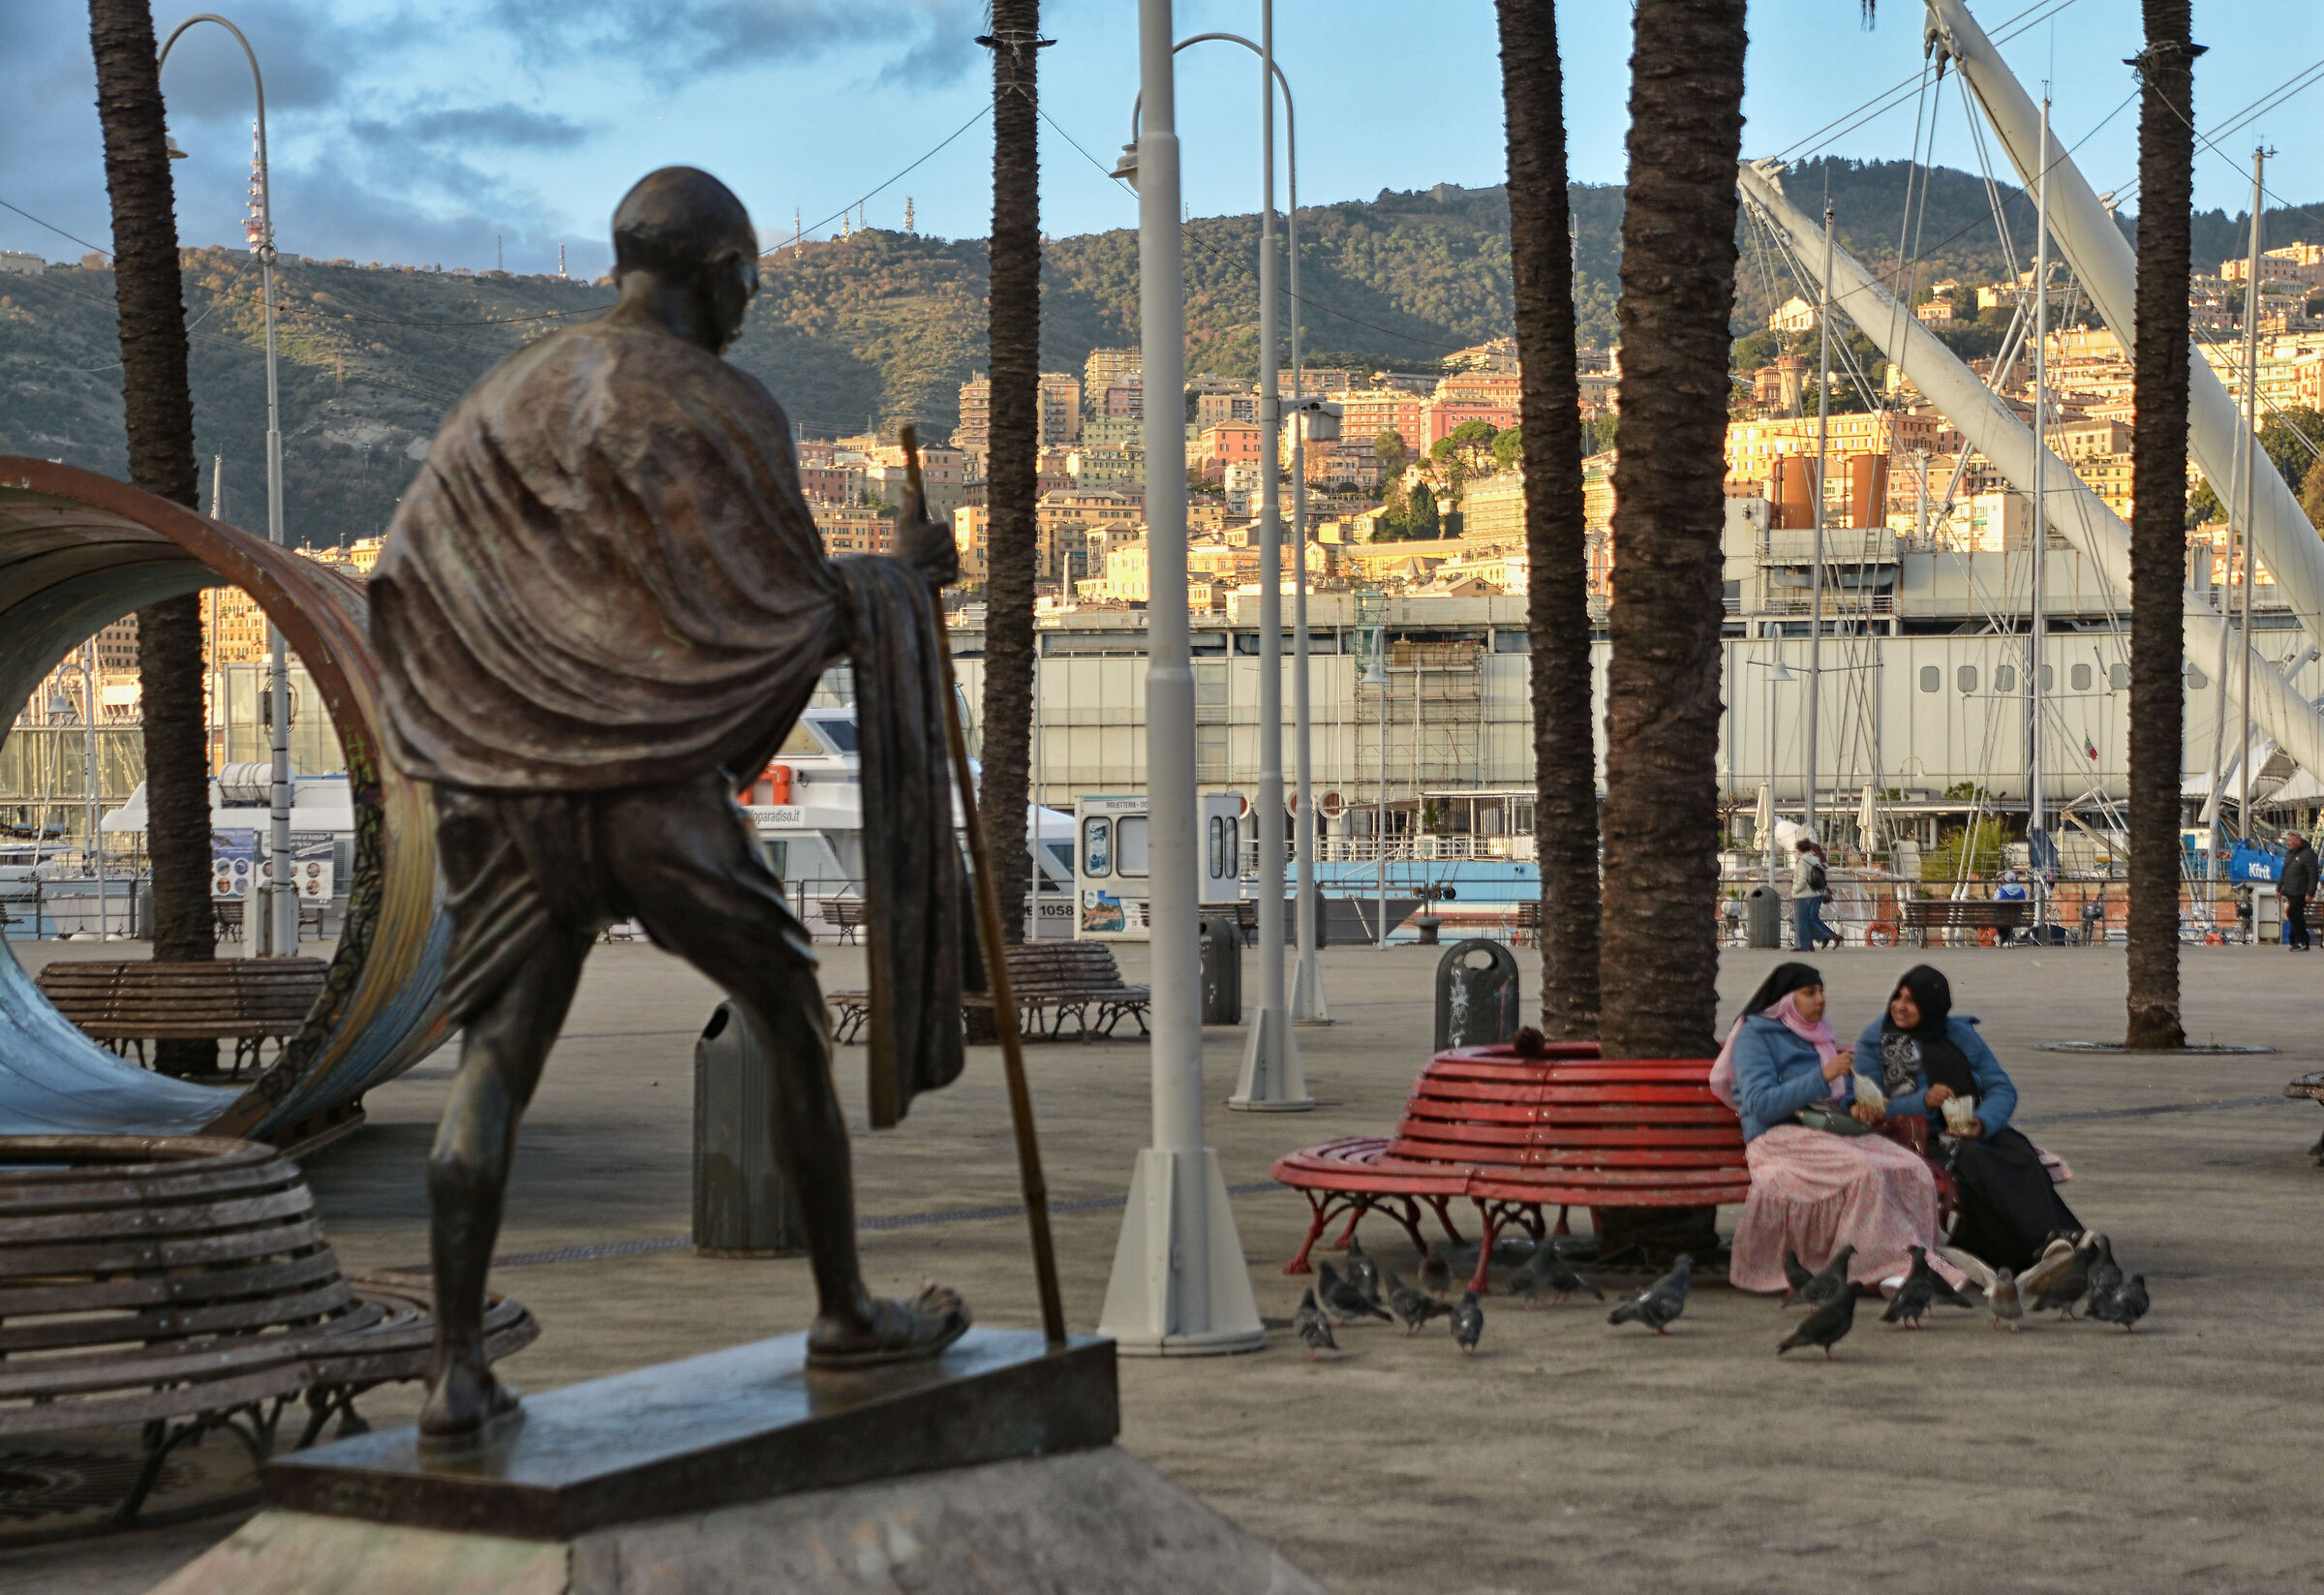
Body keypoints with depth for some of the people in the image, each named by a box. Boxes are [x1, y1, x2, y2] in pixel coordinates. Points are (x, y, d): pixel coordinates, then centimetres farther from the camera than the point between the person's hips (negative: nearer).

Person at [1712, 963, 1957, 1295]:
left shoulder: (1819, 1036, 23)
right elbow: (1761, 1105, -13)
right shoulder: (1755, 1036, 0)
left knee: (1914, 1168, -19)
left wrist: (1856, 1109, 3)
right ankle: (1891, 1269, -31)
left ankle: (1916, 1264, -24)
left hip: (1831, 1132, 7)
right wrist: (1823, 1076, -18)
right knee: (1865, 1171, -34)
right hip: (1778, 1138, -7)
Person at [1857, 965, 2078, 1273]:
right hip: (1917, 1137, -3)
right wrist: (1923, 1102, -19)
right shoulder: (1875, 1039, 6)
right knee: (1974, 1159, -34)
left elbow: (2003, 1089, 7)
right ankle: (2035, 1247, -41)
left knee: (2019, 1152, -28)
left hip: (1970, 1131, 3)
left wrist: (1982, 1123, -15)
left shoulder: (1961, 1034, 14)